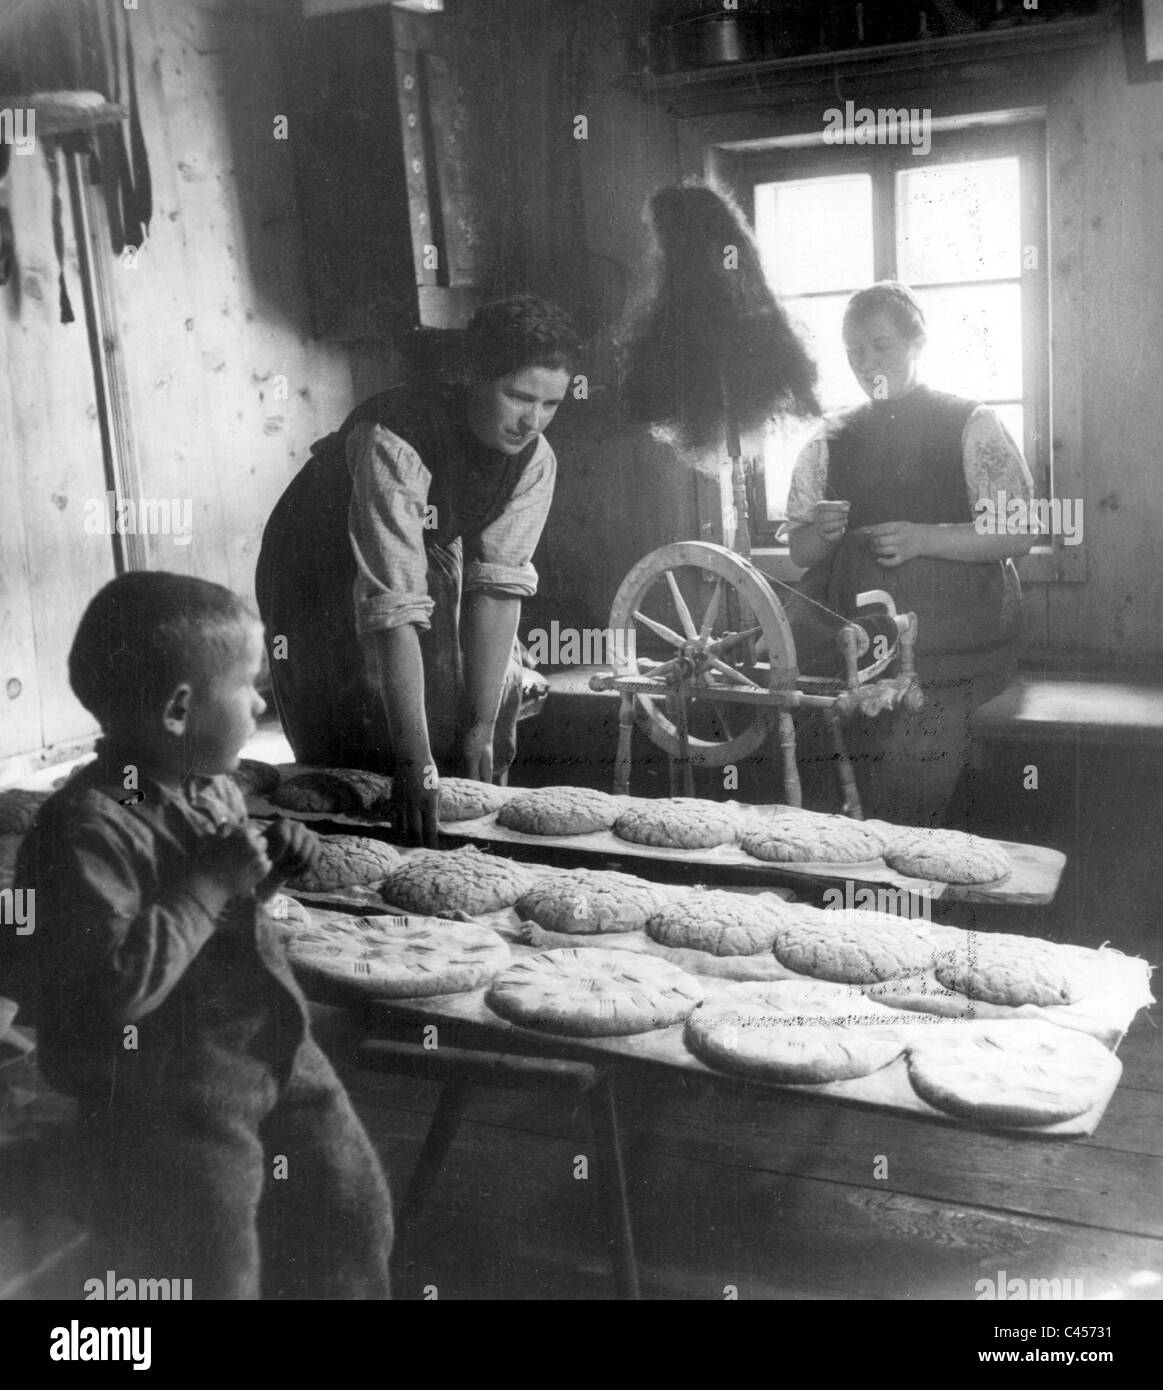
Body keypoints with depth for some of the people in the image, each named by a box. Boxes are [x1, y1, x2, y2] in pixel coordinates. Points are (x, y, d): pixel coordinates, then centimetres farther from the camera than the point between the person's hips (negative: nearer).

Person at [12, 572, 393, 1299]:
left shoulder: (216, 790, 3)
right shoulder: (90, 827, -25)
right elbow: (108, 989, -33)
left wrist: (265, 873, 0)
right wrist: (209, 885, -28)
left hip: (278, 1056, 8)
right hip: (174, 1108, -8)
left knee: (355, 1214, 18)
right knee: (215, 1275, 7)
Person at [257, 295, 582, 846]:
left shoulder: (534, 458, -20)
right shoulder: (392, 438, -39)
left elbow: (497, 583, -20)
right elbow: (393, 602, -44)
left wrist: (483, 726, -26)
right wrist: (414, 759, -47)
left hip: (433, 558, 5)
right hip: (324, 569, -5)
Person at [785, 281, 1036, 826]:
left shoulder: (970, 425, 4)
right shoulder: (832, 438, 15)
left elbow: (1019, 533, -3)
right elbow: (799, 550, 16)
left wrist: (923, 538, -16)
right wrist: (822, 533, -8)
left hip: (947, 637, -3)